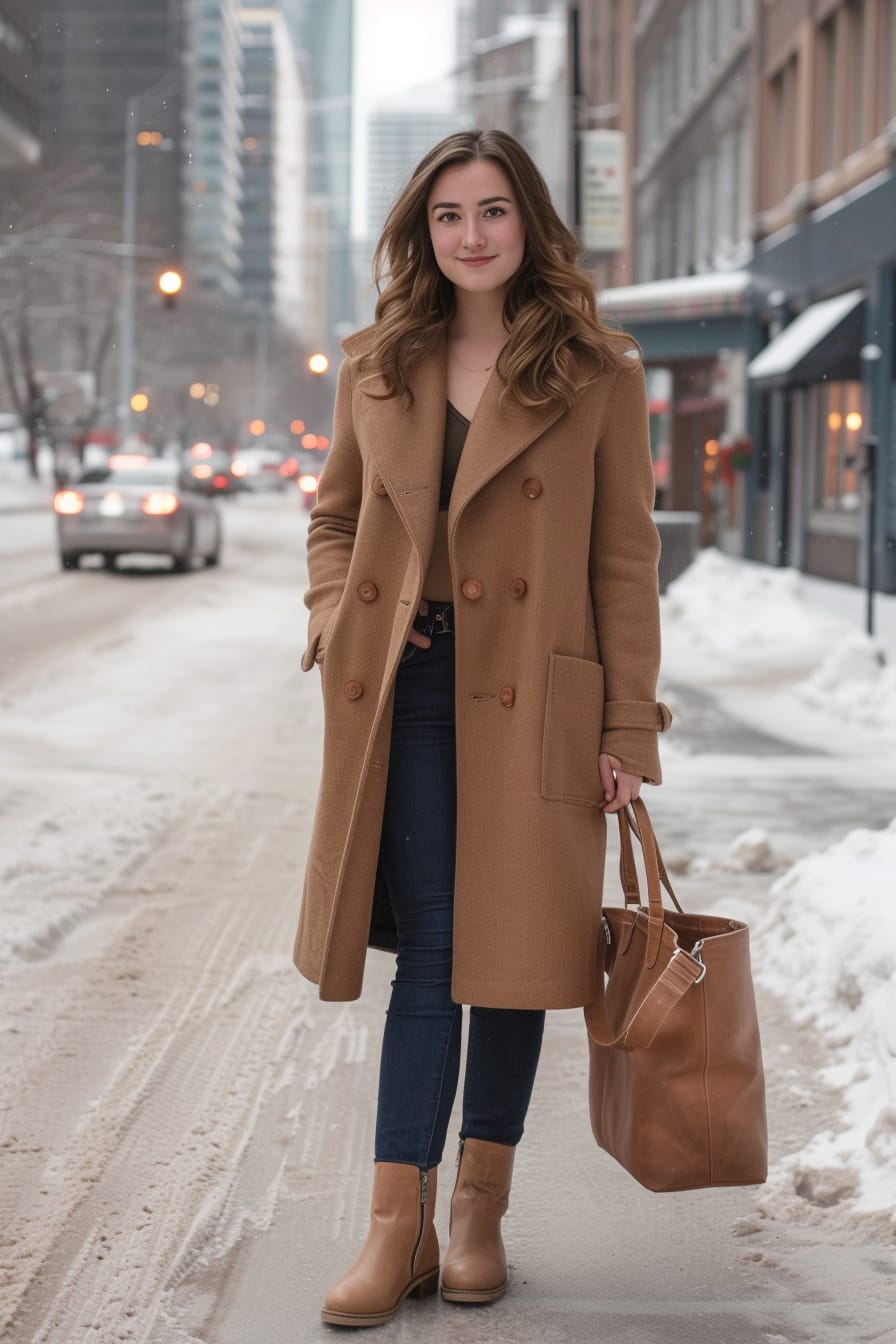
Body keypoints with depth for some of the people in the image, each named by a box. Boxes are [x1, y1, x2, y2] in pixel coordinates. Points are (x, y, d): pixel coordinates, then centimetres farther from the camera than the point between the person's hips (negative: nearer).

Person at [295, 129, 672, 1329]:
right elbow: (334, 519, 18)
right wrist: (338, 622, -2)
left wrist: (628, 731, -4)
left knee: (512, 951, 5)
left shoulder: (598, 375, 1)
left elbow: (626, 560, 0)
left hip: (533, 708, -1)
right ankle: (399, 1227, 3)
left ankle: (480, 1213, 20)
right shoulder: (376, 366, 8)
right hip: (405, 696, 2)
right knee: (428, 948, -1)